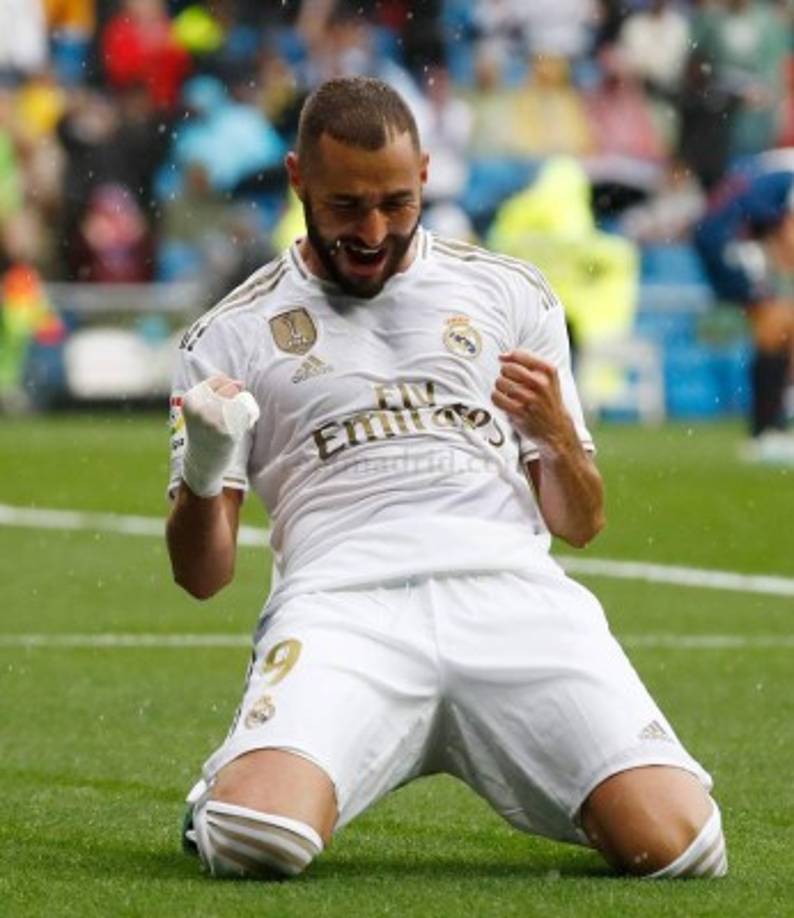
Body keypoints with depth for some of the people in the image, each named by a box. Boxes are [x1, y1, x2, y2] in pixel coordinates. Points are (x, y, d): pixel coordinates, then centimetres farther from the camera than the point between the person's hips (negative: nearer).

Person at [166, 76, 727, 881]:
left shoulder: (511, 295, 21)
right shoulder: (231, 338, 15)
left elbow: (579, 527, 22)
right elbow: (201, 574, 12)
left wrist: (559, 437, 0)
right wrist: (202, 476, -9)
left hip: (513, 594, 2)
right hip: (342, 604, -2)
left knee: (679, 845, -21)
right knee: (256, 842, -32)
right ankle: (233, 787, 8)